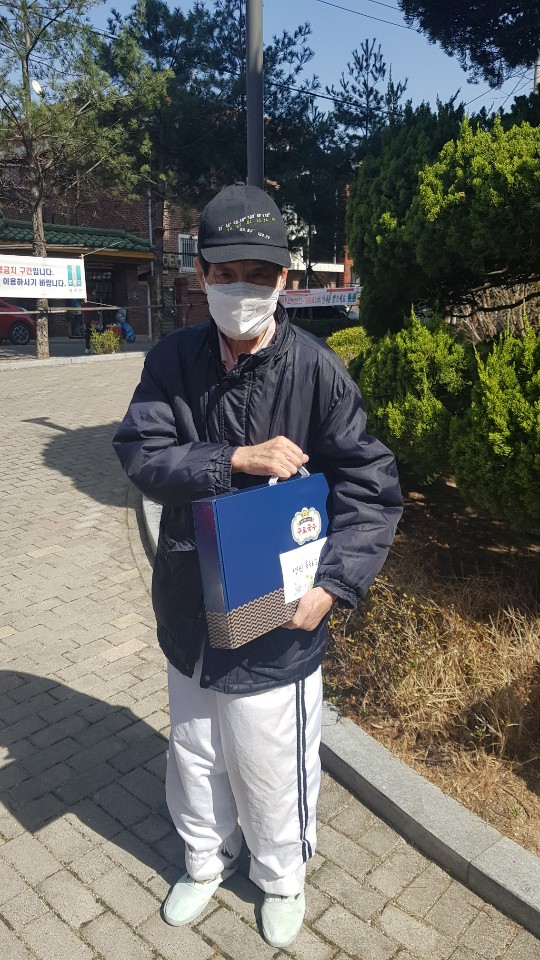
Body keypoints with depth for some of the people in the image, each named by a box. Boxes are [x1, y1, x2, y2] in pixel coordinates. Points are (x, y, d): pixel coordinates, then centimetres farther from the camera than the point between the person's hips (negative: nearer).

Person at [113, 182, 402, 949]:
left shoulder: (316, 369, -15)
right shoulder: (173, 360, -6)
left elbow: (372, 486, -12)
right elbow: (140, 453, -13)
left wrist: (334, 583, -21)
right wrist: (238, 460, -26)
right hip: (189, 611, 4)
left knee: (272, 766, 16)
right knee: (194, 754, 24)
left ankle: (282, 876, 49)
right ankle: (206, 858, 55)